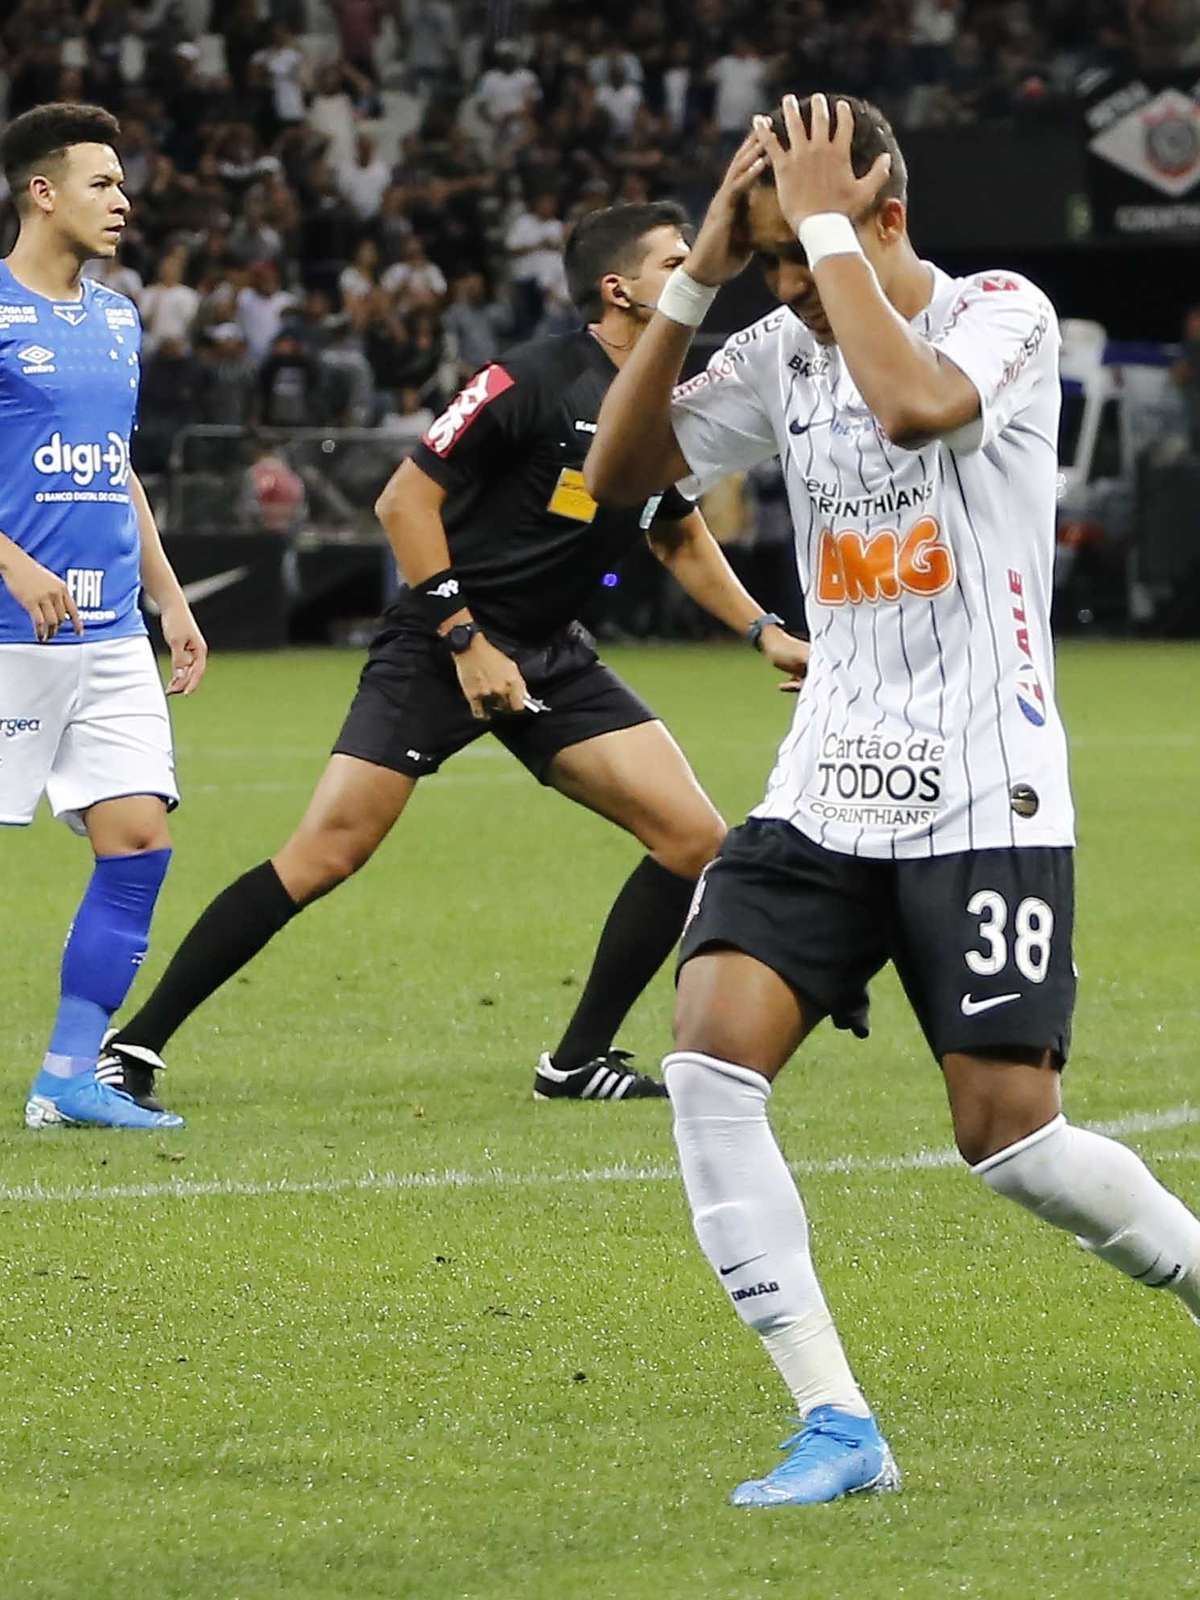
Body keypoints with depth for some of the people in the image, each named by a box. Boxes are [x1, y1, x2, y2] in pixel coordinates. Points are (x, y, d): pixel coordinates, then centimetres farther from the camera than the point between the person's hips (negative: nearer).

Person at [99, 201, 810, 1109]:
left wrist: (764, 631, 14)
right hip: (439, 648, -7)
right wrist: (464, 638, -17)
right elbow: (407, 501, -14)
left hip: (552, 658, 7)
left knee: (694, 841, -4)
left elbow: (679, 538, 24)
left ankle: (579, 1061, 7)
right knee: (328, 853, -15)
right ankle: (134, 1046, -7)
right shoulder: (531, 383, -17)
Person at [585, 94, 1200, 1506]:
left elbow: (920, 402, -29)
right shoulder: (783, 355, 9)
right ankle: (836, 1428, -15)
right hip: (822, 796, 5)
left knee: (1012, 1139, -7)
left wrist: (828, 222, -21)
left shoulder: (1004, 313, -8)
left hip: (982, 803, -5)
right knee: (708, 1053, -17)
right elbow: (616, 474, 4)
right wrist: (695, 280, -5)